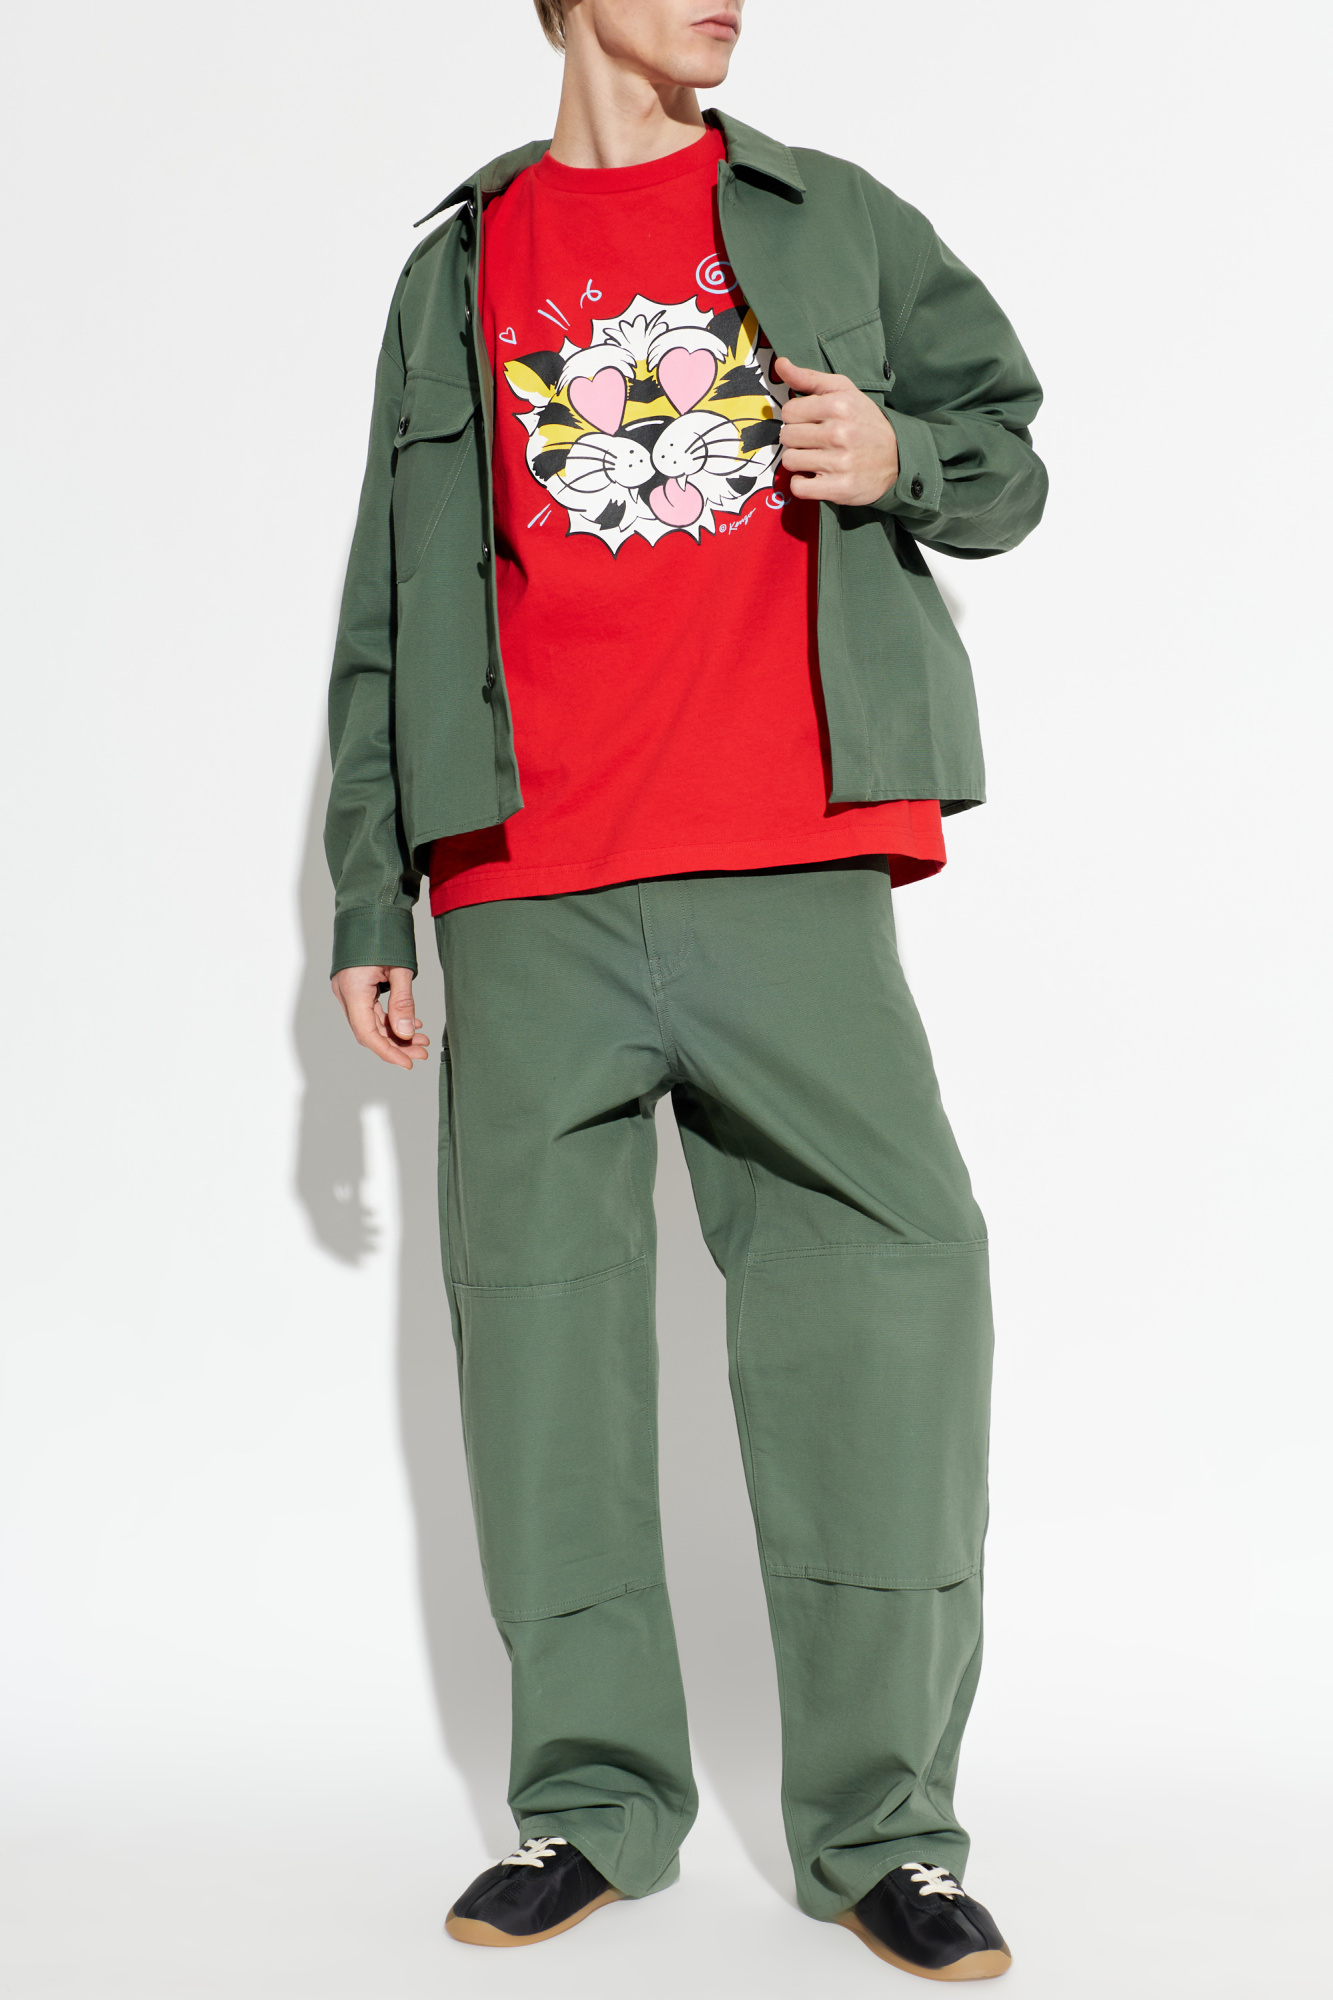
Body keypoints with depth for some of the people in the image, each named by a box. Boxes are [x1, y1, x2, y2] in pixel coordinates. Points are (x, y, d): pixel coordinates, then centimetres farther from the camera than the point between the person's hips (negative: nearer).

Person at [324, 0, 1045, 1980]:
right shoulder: (454, 272, 17)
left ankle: (882, 1823, 1)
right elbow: (387, 612, 16)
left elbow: (1006, 444, 20)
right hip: (530, 890, 1)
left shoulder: (839, 221, 16)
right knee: (542, 1304, 1)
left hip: (790, 870, -1)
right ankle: (593, 1799, 15)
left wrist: (906, 462, -4)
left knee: (896, 1257, -11)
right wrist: (368, 901, 10)